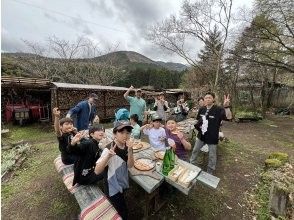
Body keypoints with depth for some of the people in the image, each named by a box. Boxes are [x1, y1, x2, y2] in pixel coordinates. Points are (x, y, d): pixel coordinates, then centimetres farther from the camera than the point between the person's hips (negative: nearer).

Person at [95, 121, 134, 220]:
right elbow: (97, 171, -30)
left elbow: (130, 165, -11)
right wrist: (108, 156, -47)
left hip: (123, 183, 6)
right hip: (113, 186, -6)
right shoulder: (109, 149, -28)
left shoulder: (127, 146, -10)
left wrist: (130, 151, -29)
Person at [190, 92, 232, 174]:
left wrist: (226, 107, -50)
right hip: (201, 135, 5)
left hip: (212, 137, -5)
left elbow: (228, 117, -35)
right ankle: (191, 164, 44)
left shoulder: (218, 109, -17)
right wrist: (198, 126, -2)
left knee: (212, 156, 14)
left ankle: (210, 172, 37)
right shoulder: (202, 109, -1)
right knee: (195, 150, 21)